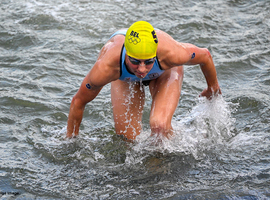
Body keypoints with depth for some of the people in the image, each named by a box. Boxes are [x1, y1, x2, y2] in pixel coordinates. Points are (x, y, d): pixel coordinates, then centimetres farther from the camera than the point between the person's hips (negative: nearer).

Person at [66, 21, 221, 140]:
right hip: (125, 77, 1)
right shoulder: (106, 68, -44)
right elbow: (78, 101, -25)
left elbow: (205, 55, -21)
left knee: (159, 125, -23)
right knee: (127, 137, -4)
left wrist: (213, 87, -2)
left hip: (164, 72, -1)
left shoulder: (171, 53, -45)